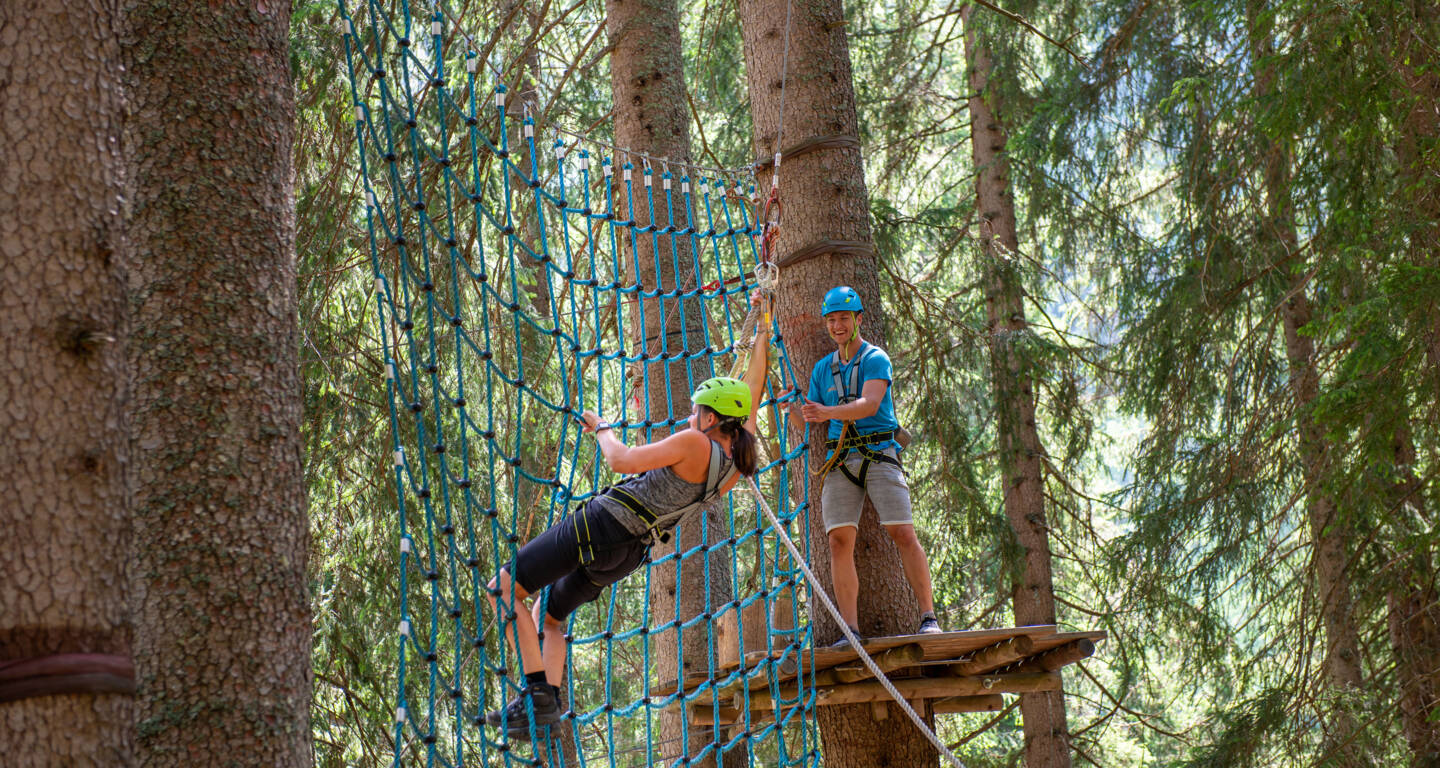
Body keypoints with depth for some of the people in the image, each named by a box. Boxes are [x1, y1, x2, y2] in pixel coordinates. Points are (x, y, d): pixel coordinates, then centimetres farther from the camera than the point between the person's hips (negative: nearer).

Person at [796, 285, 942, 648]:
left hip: (879, 454, -4)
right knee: (840, 540, -8)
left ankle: (928, 616, -4)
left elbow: (870, 404, -16)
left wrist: (828, 412, -30)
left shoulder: (876, 359, 1)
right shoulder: (822, 368, 18)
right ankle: (851, 629, -9)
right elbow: (808, 417, 22)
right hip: (840, 460, 4)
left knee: (903, 534, -10)